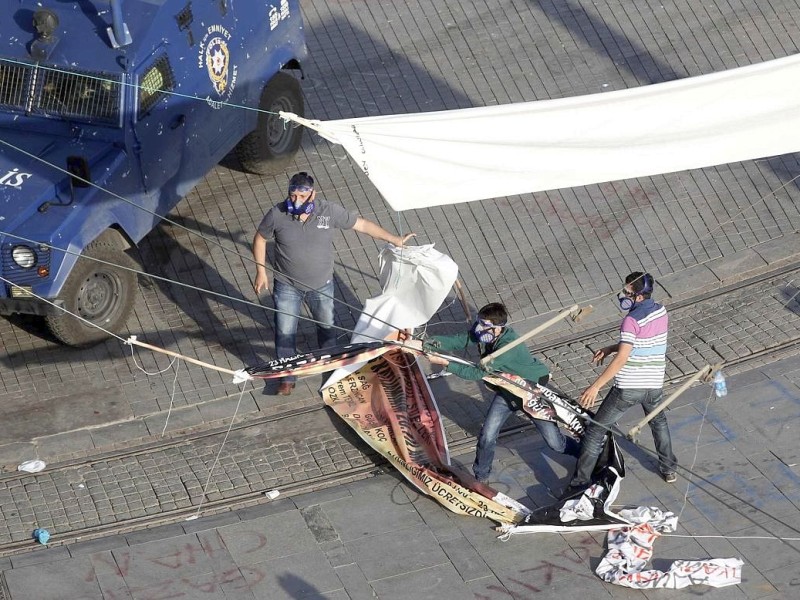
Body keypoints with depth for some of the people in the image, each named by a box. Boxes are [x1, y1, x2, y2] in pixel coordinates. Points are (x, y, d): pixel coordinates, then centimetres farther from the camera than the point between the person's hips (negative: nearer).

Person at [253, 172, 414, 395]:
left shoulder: (330, 212, -19)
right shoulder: (277, 214, -20)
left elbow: (362, 224, -8)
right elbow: (260, 239, -3)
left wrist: (395, 240, -3)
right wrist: (261, 272, -5)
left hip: (321, 286, 1)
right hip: (287, 286, -1)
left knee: (326, 325, 23)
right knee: (285, 333, 7)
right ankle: (287, 378, 27)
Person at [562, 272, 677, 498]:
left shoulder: (632, 320, -20)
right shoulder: (661, 311, 4)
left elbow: (621, 359, -25)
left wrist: (595, 386, -24)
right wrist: (611, 348, 15)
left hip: (627, 387, -7)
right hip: (653, 385, 7)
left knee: (596, 430, 4)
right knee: (658, 421, 35)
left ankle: (580, 482, 2)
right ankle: (669, 469, 42)